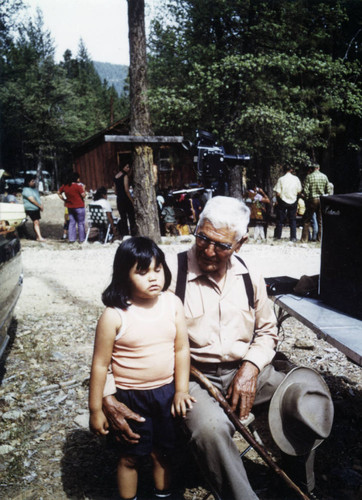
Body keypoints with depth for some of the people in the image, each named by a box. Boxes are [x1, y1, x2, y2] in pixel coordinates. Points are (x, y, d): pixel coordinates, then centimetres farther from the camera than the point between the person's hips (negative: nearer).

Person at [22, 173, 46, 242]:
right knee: (36, 222, -12)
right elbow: (32, 200, -17)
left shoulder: (34, 188, 13)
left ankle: (37, 236, 14)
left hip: (36, 208, 8)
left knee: (36, 222, 9)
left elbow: (38, 197, 17)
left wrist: (41, 205, 2)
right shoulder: (26, 190, -15)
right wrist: (40, 206, -12)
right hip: (31, 208, -8)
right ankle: (39, 237, -14)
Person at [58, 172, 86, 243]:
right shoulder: (78, 186, -15)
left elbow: (59, 193, 15)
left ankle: (71, 239, 11)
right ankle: (82, 239, 6)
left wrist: (64, 200, 17)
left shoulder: (65, 186, 4)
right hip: (79, 207, -6)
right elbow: (83, 195, -13)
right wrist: (83, 189, 2)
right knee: (81, 223, 3)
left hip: (70, 207, 6)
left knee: (71, 223, 12)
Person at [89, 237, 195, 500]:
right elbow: (100, 364, -12)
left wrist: (181, 390, -3)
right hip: (130, 397, -3)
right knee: (130, 456, 15)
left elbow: (182, 349, -2)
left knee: (162, 452, 21)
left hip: (167, 392, 3)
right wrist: (96, 410, -8)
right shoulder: (114, 315, -19)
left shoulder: (173, 304, -9)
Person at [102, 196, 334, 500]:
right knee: (210, 429, -36)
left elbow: (267, 332, 17)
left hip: (246, 372, 5)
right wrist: (108, 396, -21)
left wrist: (251, 367, -4)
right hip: (193, 377, -4)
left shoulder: (250, 278, 4)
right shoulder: (170, 272, -12)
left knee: (314, 405, -15)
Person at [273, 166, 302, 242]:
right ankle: (293, 237, 7)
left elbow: (278, 192, -9)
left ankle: (277, 236, 14)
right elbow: (299, 191, 2)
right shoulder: (296, 179, -5)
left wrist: (277, 201, 6)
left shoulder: (281, 179, -10)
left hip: (282, 201, -1)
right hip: (293, 201, 1)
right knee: (293, 220, 9)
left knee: (280, 219, 9)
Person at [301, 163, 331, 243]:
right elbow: (328, 190, 6)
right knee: (321, 220, 11)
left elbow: (305, 189, -11)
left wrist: (306, 198, 1)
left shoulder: (309, 176, -7)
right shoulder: (324, 176, 4)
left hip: (312, 199, -3)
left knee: (307, 220, 3)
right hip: (321, 200, 3)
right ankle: (320, 238, 14)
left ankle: (304, 239, 2)